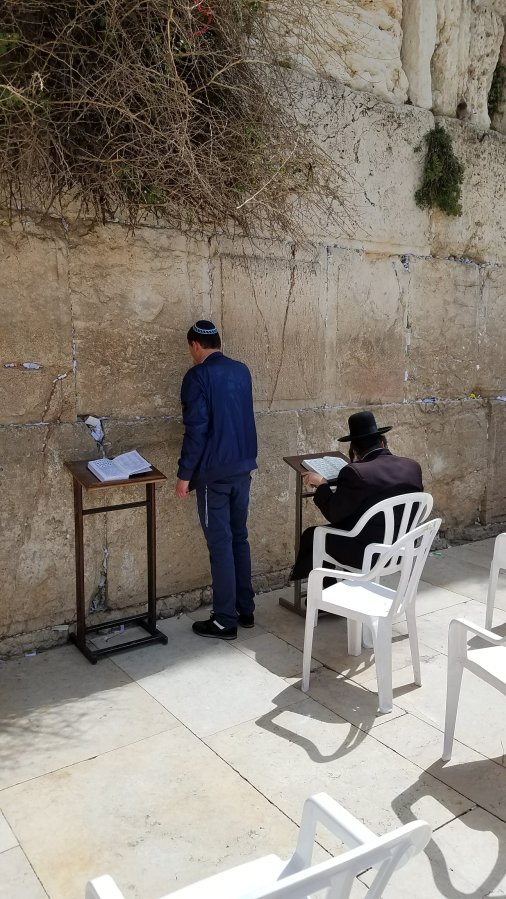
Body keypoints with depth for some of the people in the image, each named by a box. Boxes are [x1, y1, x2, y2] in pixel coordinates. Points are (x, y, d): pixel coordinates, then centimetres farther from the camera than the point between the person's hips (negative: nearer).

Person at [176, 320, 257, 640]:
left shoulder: (198, 376, -12)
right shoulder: (242, 371, 10)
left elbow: (196, 429, -17)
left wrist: (185, 474, -11)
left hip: (214, 472, -7)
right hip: (243, 467, 7)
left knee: (220, 544, -1)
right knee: (240, 538, 15)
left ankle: (225, 621, 7)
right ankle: (245, 610, 23)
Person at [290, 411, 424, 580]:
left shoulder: (355, 473, -23)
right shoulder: (413, 467, -3)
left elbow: (333, 514, -15)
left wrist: (321, 484, 0)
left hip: (367, 555, -7)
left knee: (311, 535, 14)